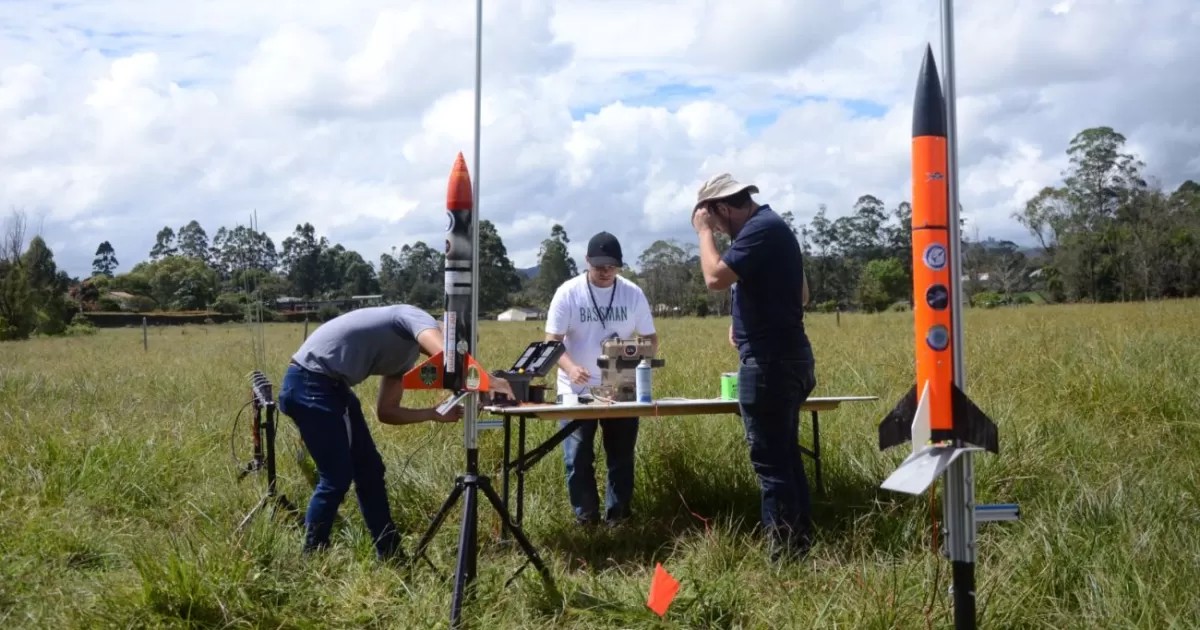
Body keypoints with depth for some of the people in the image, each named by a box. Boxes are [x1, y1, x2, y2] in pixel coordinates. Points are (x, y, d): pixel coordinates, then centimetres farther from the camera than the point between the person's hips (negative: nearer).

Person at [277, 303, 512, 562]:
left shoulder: (405, 355, 17)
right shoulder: (419, 320, -9)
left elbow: (386, 412, 13)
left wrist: (435, 414, 5)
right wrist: (493, 382, -25)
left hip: (333, 386, 10)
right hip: (309, 384, -10)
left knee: (369, 470, 11)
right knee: (337, 479, -7)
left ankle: (391, 557, 19)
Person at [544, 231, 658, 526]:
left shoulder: (633, 294, -3)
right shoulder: (568, 292, -9)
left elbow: (650, 338, 3)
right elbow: (552, 341, -11)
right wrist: (570, 368, -30)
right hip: (577, 390, -2)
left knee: (621, 454, 9)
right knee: (578, 456, 2)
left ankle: (618, 514, 21)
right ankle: (585, 515, 15)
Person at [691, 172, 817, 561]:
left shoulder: (760, 228, -14)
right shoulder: (769, 225, 18)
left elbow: (715, 278, -24)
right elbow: (802, 294, 25)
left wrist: (703, 231, -9)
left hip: (769, 362, -11)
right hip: (787, 356, 11)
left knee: (771, 462, -5)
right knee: (786, 456, 15)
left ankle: (784, 554, 1)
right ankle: (799, 543, 23)